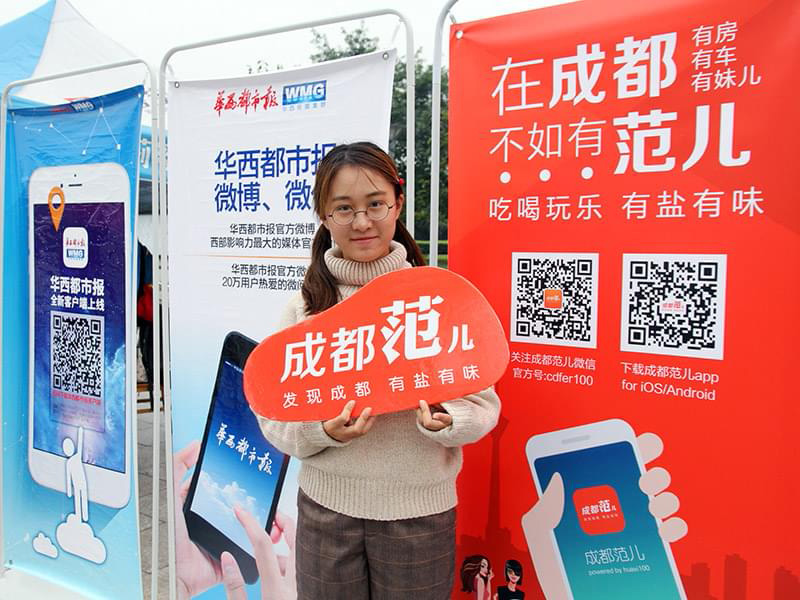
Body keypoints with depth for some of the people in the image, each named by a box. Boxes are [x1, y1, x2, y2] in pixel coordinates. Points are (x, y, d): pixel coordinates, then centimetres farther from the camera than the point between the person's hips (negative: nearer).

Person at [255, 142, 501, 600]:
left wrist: (444, 422, -24)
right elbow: (275, 417, -1)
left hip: (419, 510, -1)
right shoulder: (305, 306, -1)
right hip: (326, 505, 2)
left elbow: (483, 402, -4)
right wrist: (325, 431, -20)